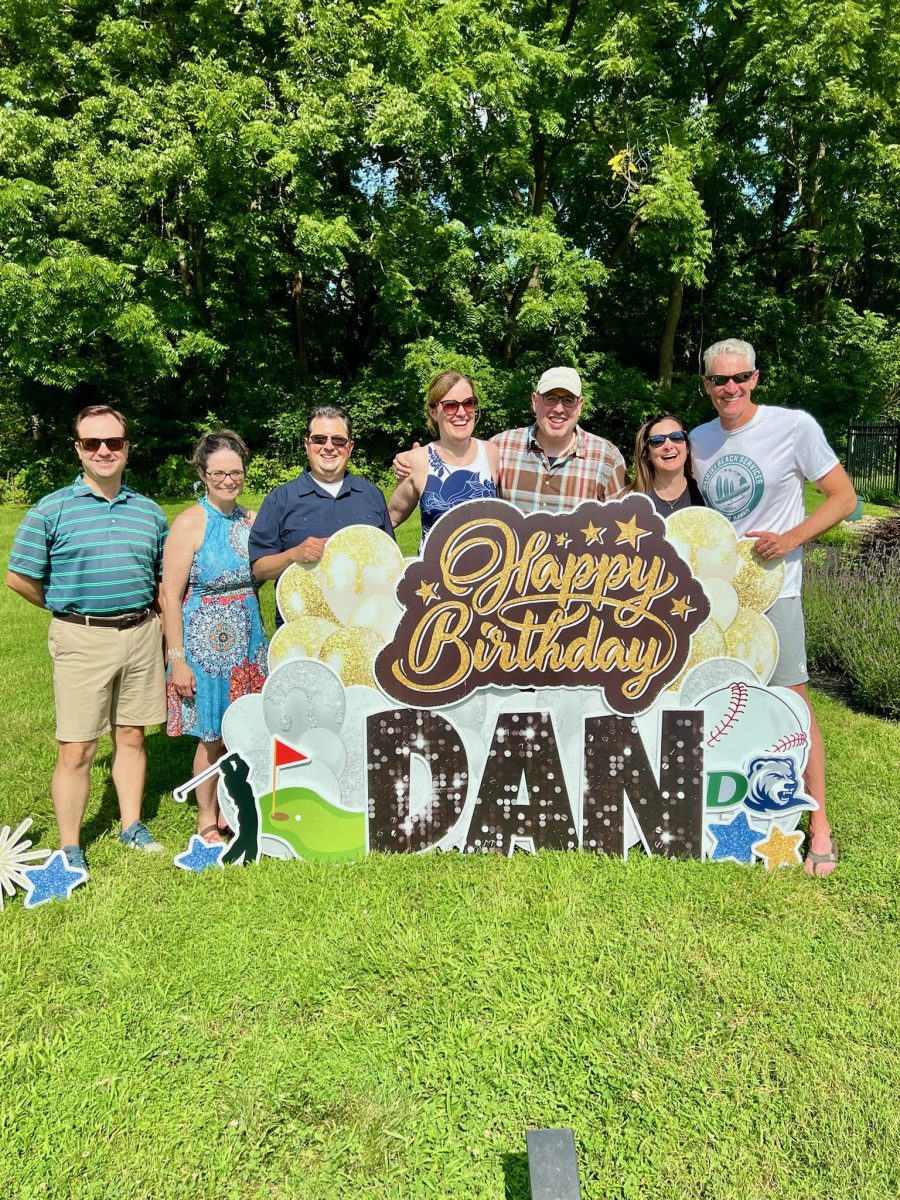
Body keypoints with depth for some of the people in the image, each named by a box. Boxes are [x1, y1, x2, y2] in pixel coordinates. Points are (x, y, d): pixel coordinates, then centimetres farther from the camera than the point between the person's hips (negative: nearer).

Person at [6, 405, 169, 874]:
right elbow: (20, 578, -1)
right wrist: (69, 610, 5)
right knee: (76, 749, 1)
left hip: (141, 635, 3)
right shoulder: (51, 510, -4)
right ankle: (69, 848, 16)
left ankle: (132, 826, 29)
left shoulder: (149, 511, 7)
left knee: (131, 736, 13)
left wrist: (155, 621, 6)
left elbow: (165, 576, 16)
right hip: (81, 640, -3)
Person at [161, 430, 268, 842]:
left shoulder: (251, 519, 5)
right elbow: (170, 595, -12)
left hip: (248, 641, 5)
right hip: (206, 642, -5)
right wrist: (177, 658, -14)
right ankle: (207, 818, 25)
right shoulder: (190, 523, -11)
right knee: (214, 735, 5)